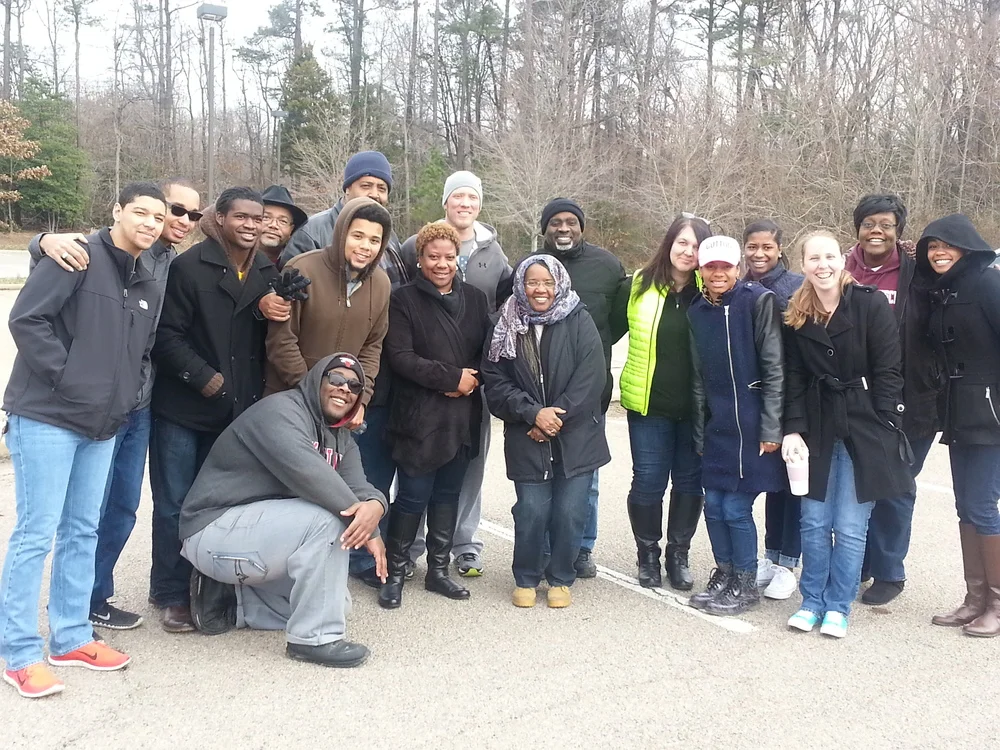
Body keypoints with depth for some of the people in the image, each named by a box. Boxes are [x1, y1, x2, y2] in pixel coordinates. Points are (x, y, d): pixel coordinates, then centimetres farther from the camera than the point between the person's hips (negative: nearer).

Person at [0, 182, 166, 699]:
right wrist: (66, 377, -17)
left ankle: (71, 637, 24)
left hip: (102, 425, 8)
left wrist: (123, 394, 7)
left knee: (82, 531, 13)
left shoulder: (147, 288, 15)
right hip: (46, 417, -7)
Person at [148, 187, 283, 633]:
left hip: (237, 410, 5)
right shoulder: (189, 266, -8)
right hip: (184, 407, -4)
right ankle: (171, 594, 15)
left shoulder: (268, 272, 8)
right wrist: (205, 379, -18)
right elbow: (168, 334, -11)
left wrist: (268, 311, -10)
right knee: (175, 503, 3)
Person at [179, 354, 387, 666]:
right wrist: (359, 515, -34)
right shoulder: (280, 411, -18)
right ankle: (313, 638, -18)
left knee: (336, 602, 9)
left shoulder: (341, 438, 10)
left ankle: (226, 599, 12)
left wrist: (374, 505, -32)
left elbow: (356, 486, -7)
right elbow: (304, 471, -35)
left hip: (263, 531, 10)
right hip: (216, 529, -10)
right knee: (327, 519, -28)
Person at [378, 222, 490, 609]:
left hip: (463, 416, 4)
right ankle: (394, 572, 15)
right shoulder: (404, 300, -3)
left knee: (447, 495, 12)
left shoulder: (475, 298, 11)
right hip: (420, 415, -4)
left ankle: (438, 569, 24)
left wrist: (474, 379, -10)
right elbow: (400, 356, -12)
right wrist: (452, 377, -15)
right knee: (413, 497, -1)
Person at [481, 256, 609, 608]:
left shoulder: (580, 322, -1)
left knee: (570, 512, 0)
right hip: (526, 440, 1)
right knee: (531, 511, -4)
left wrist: (558, 416, -12)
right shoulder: (506, 326, 3)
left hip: (575, 437, 0)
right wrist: (533, 413, -12)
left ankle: (561, 579, 22)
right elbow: (495, 381, -1)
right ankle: (526, 579, 19)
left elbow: (589, 378, -7)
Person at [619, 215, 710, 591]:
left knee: (690, 482, 10)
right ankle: (647, 555, 22)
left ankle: (678, 555, 26)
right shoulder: (641, 285, -1)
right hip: (649, 403, -1)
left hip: (695, 405, 1)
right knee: (648, 482, 4)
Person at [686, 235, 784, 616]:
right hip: (716, 426, 5)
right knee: (714, 505, 9)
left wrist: (770, 429, -12)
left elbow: (775, 368, -9)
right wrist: (700, 435, 13)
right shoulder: (697, 311, 10)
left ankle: (746, 585, 17)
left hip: (751, 424, -5)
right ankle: (724, 574, 29)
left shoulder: (758, 301, -7)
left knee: (736, 507, -2)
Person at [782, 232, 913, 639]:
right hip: (818, 427, 3)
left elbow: (888, 372, -6)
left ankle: (838, 606, 16)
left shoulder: (871, 304, -7)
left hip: (865, 429, -3)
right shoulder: (796, 314, 4)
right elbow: (793, 378, 5)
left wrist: (884, 429, -10)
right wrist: (793, 429, -3)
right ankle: (812, 601, 20)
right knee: (814, 522, 6)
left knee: (849, 527, 0)